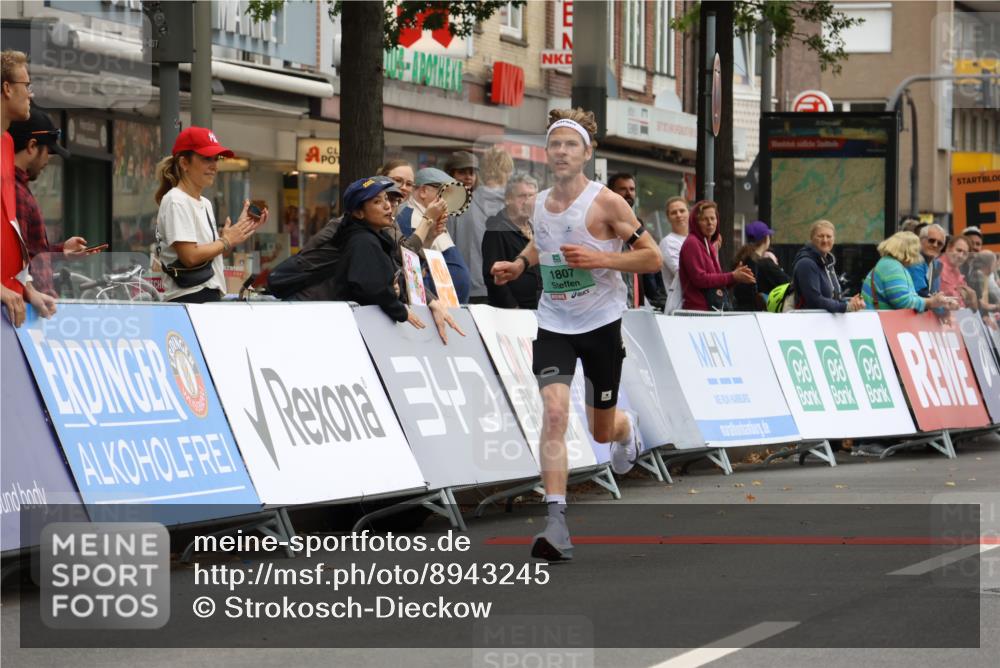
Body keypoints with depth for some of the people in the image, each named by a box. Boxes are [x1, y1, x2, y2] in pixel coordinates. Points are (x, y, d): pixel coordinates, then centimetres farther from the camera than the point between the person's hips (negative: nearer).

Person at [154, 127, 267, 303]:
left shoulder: (205, 203, 19)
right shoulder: (176, 202, -9)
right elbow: (190, 256, -17)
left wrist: (242, 228, 9)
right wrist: (226, 241, -5)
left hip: (210, 296, 9)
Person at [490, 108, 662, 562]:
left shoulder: (605, 203, -12)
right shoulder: (540, 204, 4)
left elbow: (652, 257, -10)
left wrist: (600, 259, -23)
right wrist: (519, 264, 8)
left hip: (601, 323, -3)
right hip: (554, 324, 3)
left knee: (602, 432, 11)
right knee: (554, 412, -20)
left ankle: (627, 427, 52)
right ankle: (557, 524, -24)